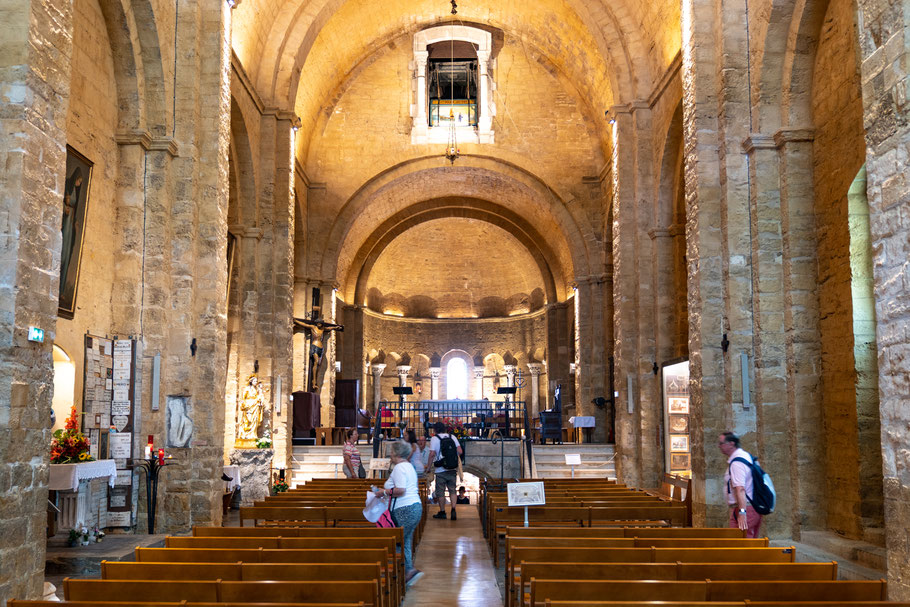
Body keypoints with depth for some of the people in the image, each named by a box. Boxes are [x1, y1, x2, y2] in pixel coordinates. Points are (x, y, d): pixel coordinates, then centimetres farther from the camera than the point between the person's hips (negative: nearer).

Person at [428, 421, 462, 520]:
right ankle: (453, 509, -4)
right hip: (453, 468, 4)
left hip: (441, 470, -4)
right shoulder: (452, 437, 7)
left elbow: (432, 454, -13)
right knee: (452, 490, 11)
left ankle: (442, 512, 13)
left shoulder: (435, 438, -5)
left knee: (440, 492, 7)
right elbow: (460, 451, 1)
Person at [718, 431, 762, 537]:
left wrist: (742, 512, -35)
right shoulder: (747, 455, 15)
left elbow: (740, 489, -28)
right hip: (755, 507, 10)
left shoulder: (736, 462, -17)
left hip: (745, 508, -10)